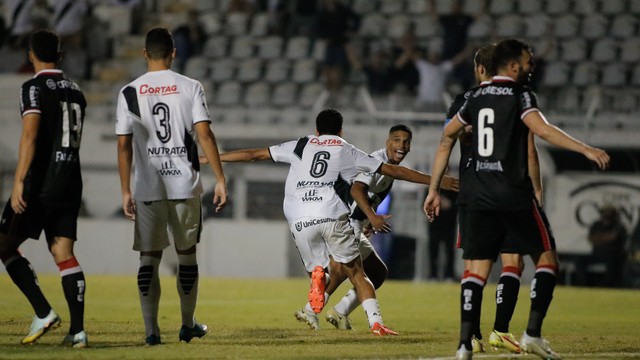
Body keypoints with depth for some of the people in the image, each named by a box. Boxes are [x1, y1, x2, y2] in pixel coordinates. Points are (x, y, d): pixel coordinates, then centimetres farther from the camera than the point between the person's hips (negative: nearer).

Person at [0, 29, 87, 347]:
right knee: (64, 254, 4)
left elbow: (30, 136, -19)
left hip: (40, 183, -6)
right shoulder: (75, 91, 14)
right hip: (71, 183, 6)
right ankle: (77, 330, -5)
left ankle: (43, 312, -6)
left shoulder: (34, 88, -8)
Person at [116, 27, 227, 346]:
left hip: (147, 188, 0)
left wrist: (125, 192, 3)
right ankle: (188, 325, 22)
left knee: (149, 258, 5)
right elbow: (204, 134, -8)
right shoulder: (190, 88, -1)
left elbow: (124, 145, -1)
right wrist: (220, 180, -6)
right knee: (186, 254, 14)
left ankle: (151, 330, -2)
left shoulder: (129, 93, 1)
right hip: (185, 186, 0)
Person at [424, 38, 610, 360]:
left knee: (477, 267, 5)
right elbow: (542, 130, -22)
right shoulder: (519, 96, -5)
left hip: (479, 194, 6)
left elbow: (446, 138, 19)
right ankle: (532, 333, -6)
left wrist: (434, 189, 24)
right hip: (514, 194, -6)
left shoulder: (477, 98, 14)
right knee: (546, 258, 6)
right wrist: (586, 149, -26)